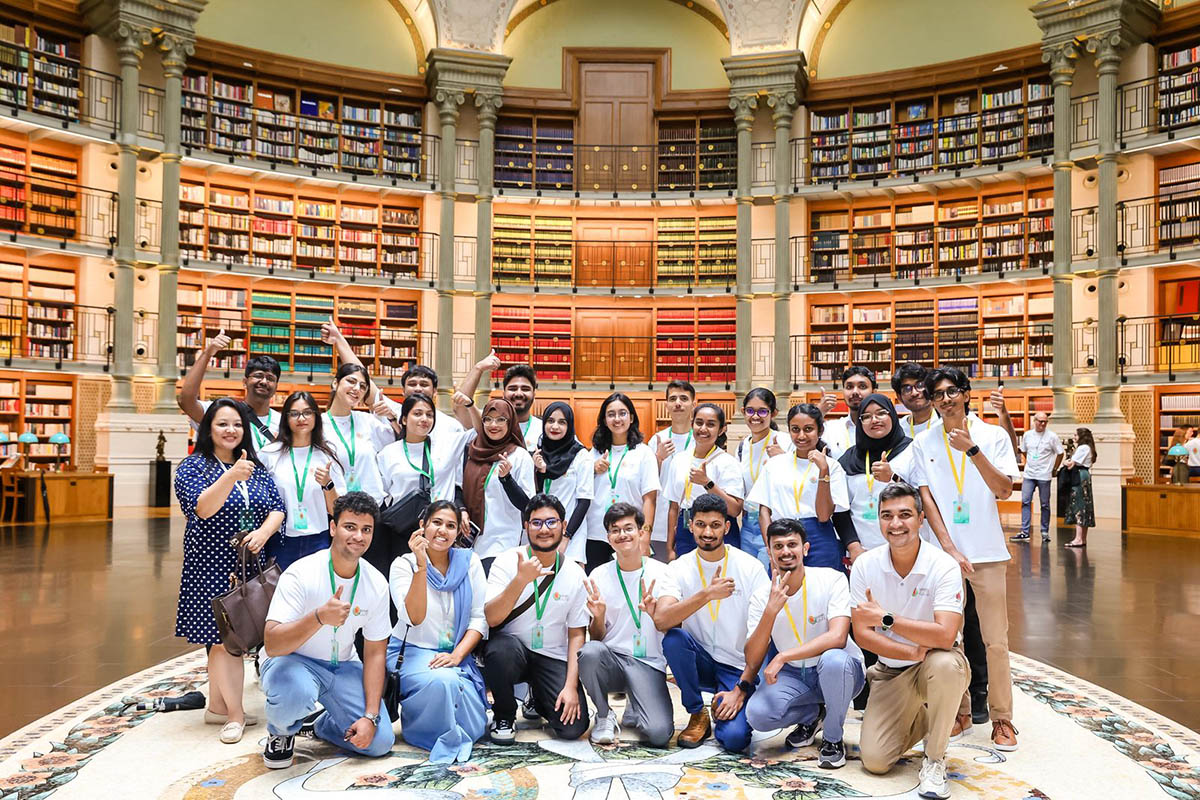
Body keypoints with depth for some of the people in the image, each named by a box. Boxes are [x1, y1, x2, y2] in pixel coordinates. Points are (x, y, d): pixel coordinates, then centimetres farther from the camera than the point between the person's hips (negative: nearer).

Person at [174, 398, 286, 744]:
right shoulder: (193, 466, -3)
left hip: (249, 566, 4)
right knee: (225, 637, -5)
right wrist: (230, 477, -33)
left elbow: (277, 508, 5)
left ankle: (217, 706, 24)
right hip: (212, 567, -4)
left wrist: (263, 532, -15)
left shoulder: (256, 469, 11)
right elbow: (201, 509, -19)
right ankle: (235, 715, 3)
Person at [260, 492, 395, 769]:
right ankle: (281, 733, -1)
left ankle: (321, 725, 20)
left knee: (380, 741, -11)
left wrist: (371, 716, -10)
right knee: (295, 693, -39)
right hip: (293, 661, -4)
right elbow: (271, 645, -30)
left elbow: (375, 652, -2)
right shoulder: (300, 574, -22)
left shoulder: (376, 583, -9)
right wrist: (319, 617, -48)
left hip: (342, 667, 4)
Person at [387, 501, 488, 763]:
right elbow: (415, 618, -20)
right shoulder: (404, 565, -6)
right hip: (411, 651, -2)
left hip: (455, 655, 3)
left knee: (473, 728, -21)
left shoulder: (469, 561, 0)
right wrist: (421, 566, -28)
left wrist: (457, 655, -16)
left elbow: (480, 618, -2)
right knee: (442, 681, -37)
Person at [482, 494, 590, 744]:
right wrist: (521, 580, -33)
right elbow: (491, 618, -20)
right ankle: (504, 716, -5)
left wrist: (571, 685, -9)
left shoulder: (575, 574, -2)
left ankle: (538, 700, 20)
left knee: (573, 727, -16)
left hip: (553, 658, 2)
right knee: (502, 648, -37)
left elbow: (577, 634, 1)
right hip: (511, 648, -2)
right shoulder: (507, 561, -9)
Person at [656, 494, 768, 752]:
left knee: (734, 738, -25)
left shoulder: (751, 568, -7)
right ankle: (698, 716, -7)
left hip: (738, 668, -2)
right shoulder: (679, 569, -4)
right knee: (674, 639, -30)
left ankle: (727, 706, 12)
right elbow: (661, 621, -22)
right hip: (699, 662, 2)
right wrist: (707, 594, -33)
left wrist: (741, 689, -14)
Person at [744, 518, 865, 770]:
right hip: (794, 675, 3)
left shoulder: (832, 579, -17)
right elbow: (752, 662, -17)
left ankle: (833, 739, -8)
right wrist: (771, 611, -30)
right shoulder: (761, 596, -9)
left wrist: (782, 657, -35)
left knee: (833, 659, -38)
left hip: (839, 672, -3)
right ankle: (810, 715, 12)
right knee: (757, 714, -24)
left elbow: (837, 637, -31)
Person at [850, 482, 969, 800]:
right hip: (890, 671, 2)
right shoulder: (865, 565, -10)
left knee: (946, 664, -39)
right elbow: (861, 633, -10)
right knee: (874, 760, -9)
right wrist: (913, 652, -22)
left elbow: (945, 636, -30)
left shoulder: (944, 566, -19)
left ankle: (934, 760, -14)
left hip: (936, 662, -2)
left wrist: (884, 618, -29)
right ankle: (920, 719, 25)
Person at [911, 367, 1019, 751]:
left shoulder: (993, 436, 1)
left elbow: (1004, 491, -8)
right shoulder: (924, 443, 4)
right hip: (944, 550, 1)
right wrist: (950, 548, -8)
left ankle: (1001, 717, 15)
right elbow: (926, 499, 0)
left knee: (996, 640, 2)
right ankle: (960, 712, 21)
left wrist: (971, 449, -19)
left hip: (988, 551, -1)